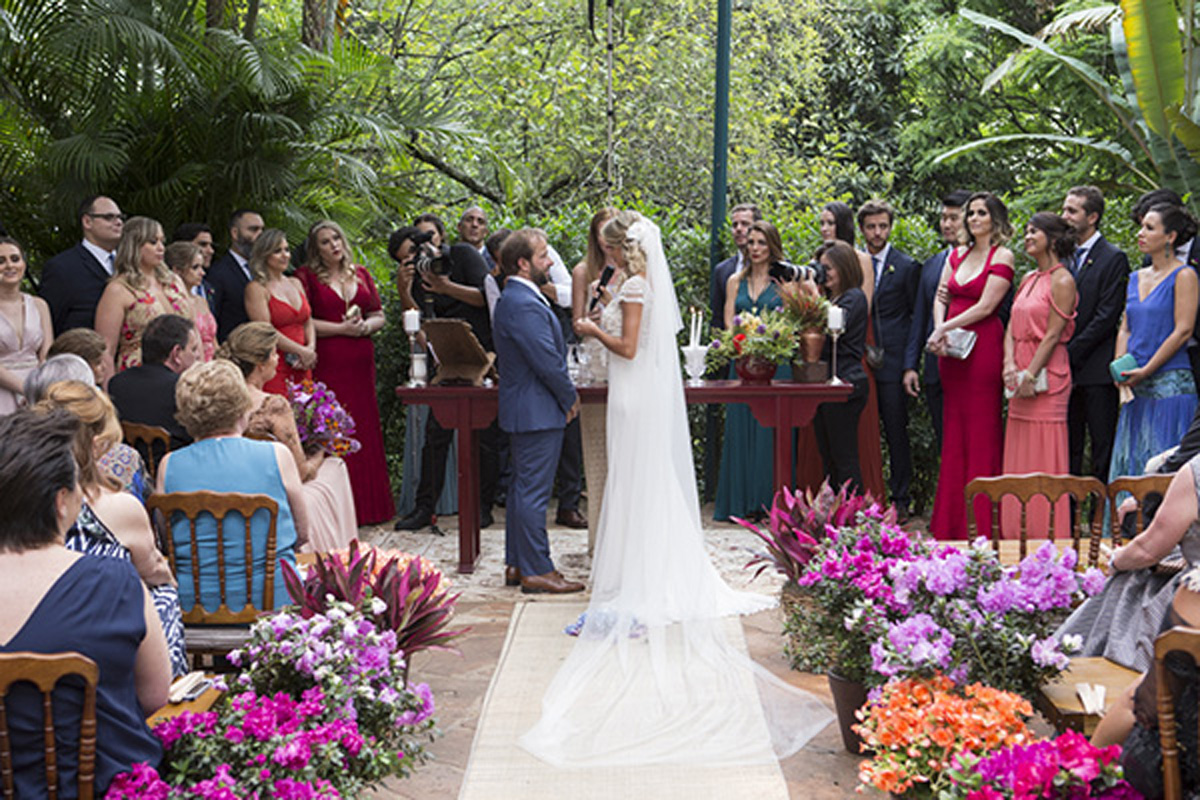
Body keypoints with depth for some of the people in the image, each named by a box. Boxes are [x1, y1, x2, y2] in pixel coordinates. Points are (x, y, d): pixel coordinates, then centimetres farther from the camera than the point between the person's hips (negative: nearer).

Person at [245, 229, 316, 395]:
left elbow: (308, 323, 18)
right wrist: (301, 351, -11)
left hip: (302, 370, 6)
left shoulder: (296, 284, 18)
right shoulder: (257, 288, -3)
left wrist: (311, 348, -2)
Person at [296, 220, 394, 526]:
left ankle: (369, 504, 10)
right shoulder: (307, 276, 1)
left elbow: (379, 316, 17)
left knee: (366, 430, 4)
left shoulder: (360, 274, 15)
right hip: (327, 363, -4)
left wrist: (365, 326, -4)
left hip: (361, 363, 5)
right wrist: (342, 328, -12)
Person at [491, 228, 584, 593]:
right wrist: (570, 397, -9)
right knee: (533, 491, -5)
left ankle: (517, 563, 23)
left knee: (523, 488, 16)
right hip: (538, 411, -11)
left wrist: (564, 396, 14)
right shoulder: (524, 304, -21)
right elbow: (547, 361, -22)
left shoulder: (515, 298, 14)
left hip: (525, 409, 11)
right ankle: (536, 570, 0)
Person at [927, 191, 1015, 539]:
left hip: (983, 346, -6)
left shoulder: (1002, 256, -4)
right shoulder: (957, 254, 15)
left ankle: (981, 522, 0)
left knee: (981, 431, -4)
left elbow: (985, 306, -11)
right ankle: (952, 521, 13)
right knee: (953, 430, 7)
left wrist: (943, 329, -11)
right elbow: (940, 297, 12)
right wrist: (939, 330, -6)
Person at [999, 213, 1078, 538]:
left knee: (1044, 460, -5)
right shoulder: (1028, 279, 16)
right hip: (1020, 380, 8)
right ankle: (1017, 536, 16)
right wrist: (1010, 365, -4)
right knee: (1017, 460, 10)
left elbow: (1053, 335, -13)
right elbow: (1012, 327, 12)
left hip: (1047, 378, -8)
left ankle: (1047, 537, 1)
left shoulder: (1062, 281, -8)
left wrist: (1031, 375, -16)